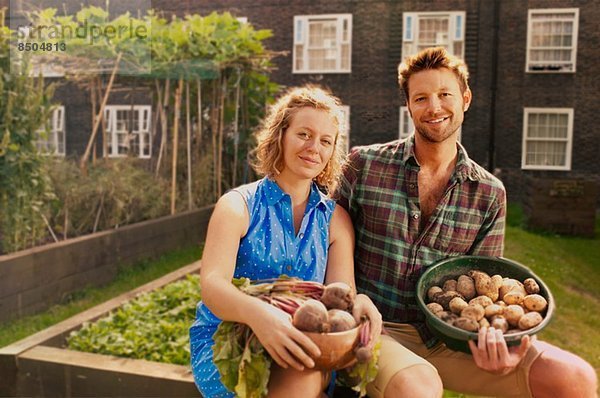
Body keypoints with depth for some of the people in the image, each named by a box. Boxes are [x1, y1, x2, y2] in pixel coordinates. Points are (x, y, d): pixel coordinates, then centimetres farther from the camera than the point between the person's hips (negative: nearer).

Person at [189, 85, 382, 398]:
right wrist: (257, 314, -41)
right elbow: (211, 284, -18)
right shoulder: (238, 205, -4)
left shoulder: (336, 219, 7)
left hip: (299, 347, 3)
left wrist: (358, 302, -28)